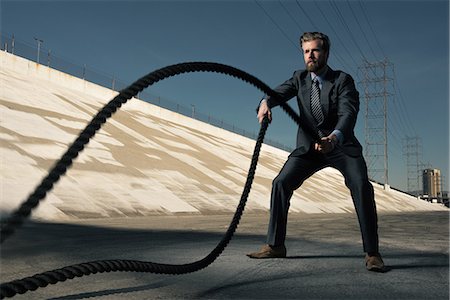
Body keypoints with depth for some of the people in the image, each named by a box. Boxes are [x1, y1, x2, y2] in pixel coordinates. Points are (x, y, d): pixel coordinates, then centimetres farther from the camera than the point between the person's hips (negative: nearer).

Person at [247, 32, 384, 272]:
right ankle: (275, 245, 1)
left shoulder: (342, 80, -9)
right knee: (281, 183, -12)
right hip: (309, 146, 3)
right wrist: (265, 103, -36)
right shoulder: (299, 78, 6)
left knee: (361, 186, -24)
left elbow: (348, 112, -25)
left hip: (342, 145, -3)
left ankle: (372, 252, -13)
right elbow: (280, 92, -10)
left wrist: (334, 137, -46)